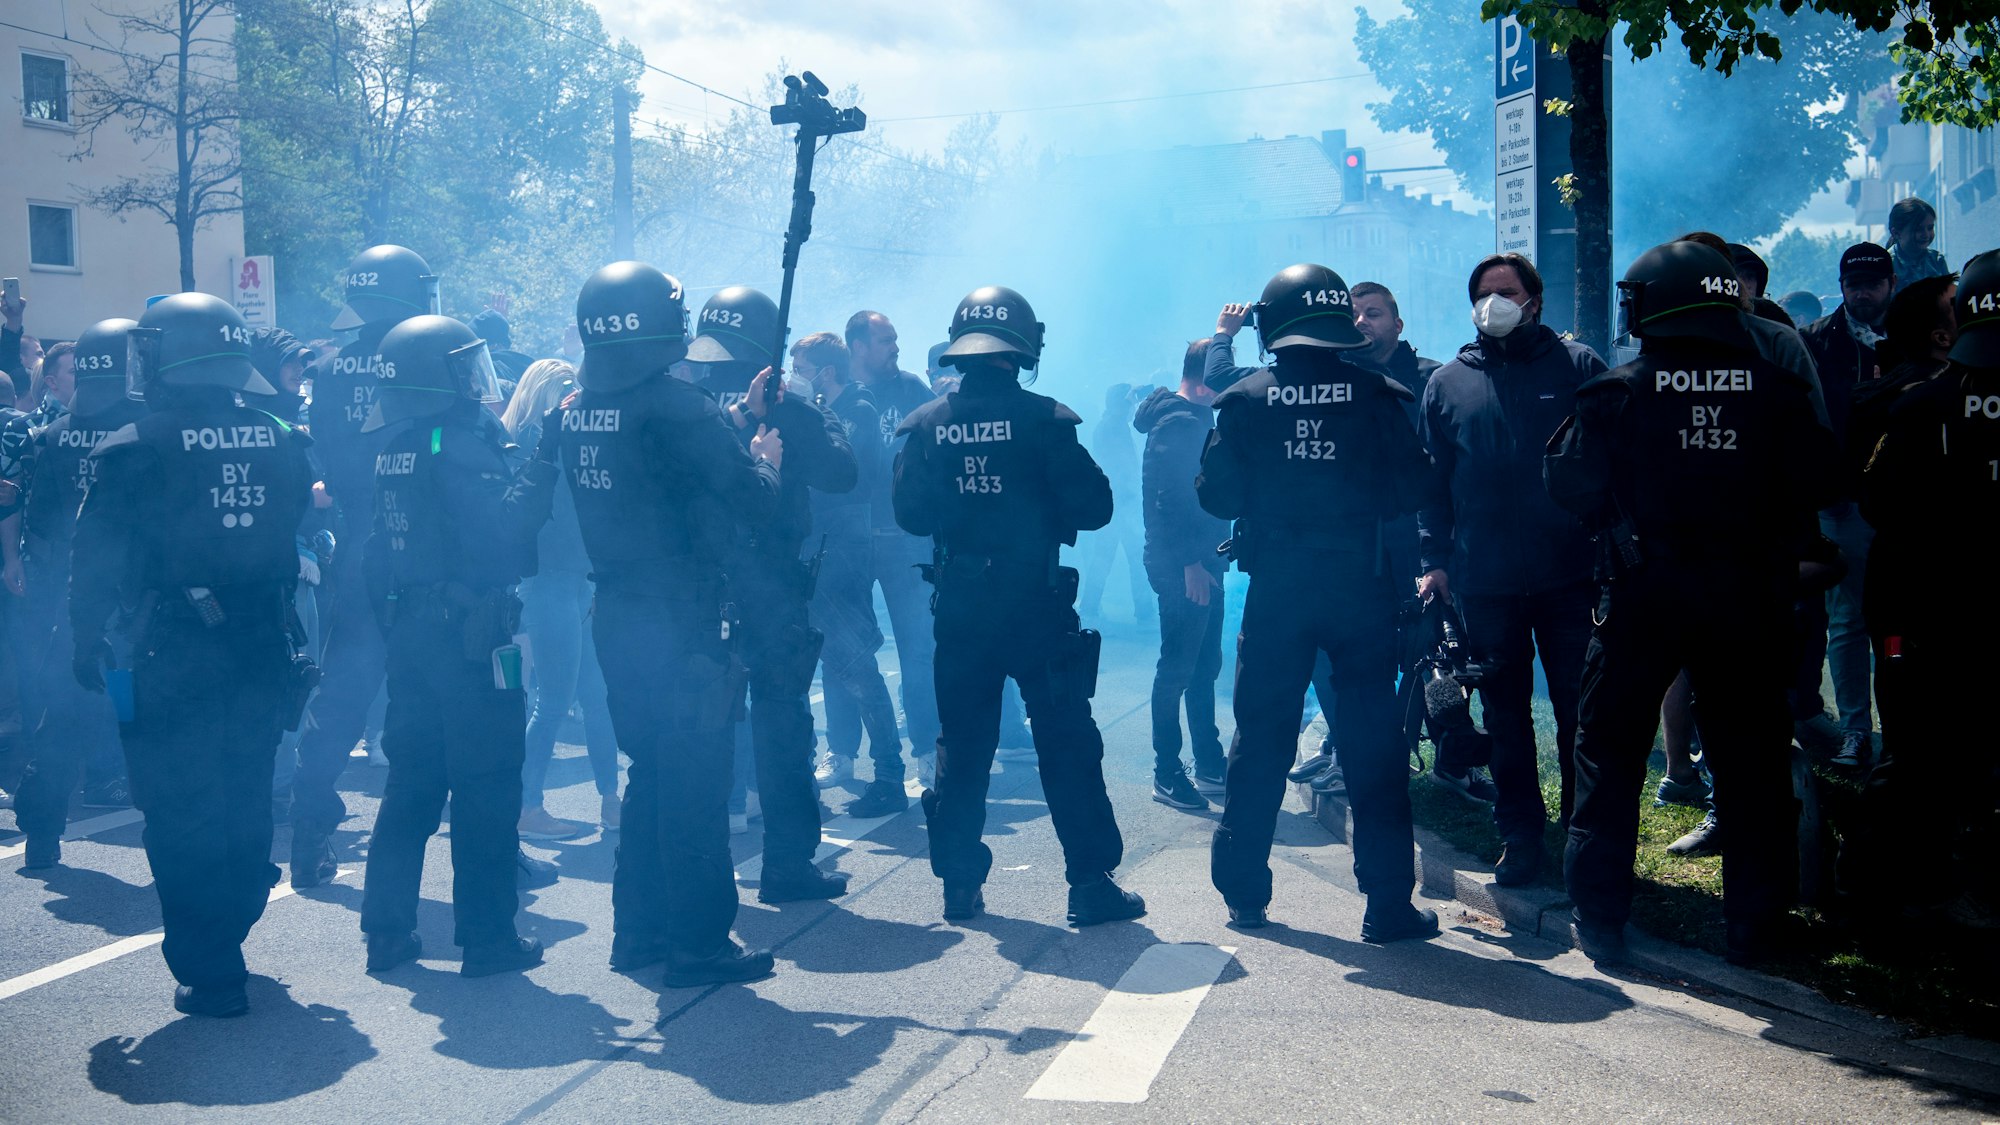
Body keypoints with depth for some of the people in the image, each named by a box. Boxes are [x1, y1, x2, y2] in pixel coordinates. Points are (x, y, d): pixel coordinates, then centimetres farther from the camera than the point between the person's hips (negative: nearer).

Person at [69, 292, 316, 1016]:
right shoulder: (282, 440, 0)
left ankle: (210, 977, 10)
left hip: (169, 663, -4)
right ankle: (229, 931, 36)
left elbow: (96, 567, -9)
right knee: (245, 803, 19)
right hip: (261, 655, 4)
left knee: (182, 820, 6)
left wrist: (88, 651, 2)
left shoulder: (132, 452, -12)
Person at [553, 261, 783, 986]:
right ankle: (699, 941, 8)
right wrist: (766, 460, 4)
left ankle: (638, 928, 26)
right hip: (684, 622, -7)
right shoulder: (676, 406, -18)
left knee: (651, 770, 19)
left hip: (617, 617, 8)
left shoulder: (575, 411, 5)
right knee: (695, 781, 1)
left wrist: (734, 423, 19)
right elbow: (753, 499, -16)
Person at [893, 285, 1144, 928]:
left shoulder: (926, 425, -1)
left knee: (962, 746, 13)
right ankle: (1090, 884, 3)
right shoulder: (1043, 419, -10)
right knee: (1067, 743, 3)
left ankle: (960, 884, 16)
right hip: (1036, 603, -3)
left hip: (959, 605, 3)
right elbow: (1092, 507, -11)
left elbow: (910, 514, -1)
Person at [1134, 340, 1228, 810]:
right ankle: (1166, 775, 2)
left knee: (1204, 665, 16)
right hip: (1183, 569, -10)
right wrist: (1188, 563, -24)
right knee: (1177, 669, -4)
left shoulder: (1197, 419, 17)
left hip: (1200, 563, 10)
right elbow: (1169, 501, -22)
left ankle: (1209, 762, 25)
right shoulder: (1178, 424, -15)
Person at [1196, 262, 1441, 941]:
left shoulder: (1246, 400, -3)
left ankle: (1243, 893, 17)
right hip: (1360, 585, -1)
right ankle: (1387, 904, 6)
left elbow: (1217, 496, -4)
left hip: (1275, 587, 1)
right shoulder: (1376, 395, -5)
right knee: (1372, 744, 5)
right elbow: (1414, 489, -5)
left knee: (1261, 740, 11)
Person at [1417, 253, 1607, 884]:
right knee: (1505, 715, 9)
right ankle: (1520, 838, 20)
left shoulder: (1577, 366, 3)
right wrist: (1434, 559, 3)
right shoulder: (1447, 383, 9)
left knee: (1580, 709, 5)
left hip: (1570, 575, -2)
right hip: (1485, 582, 2)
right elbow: (1430, 478, 10)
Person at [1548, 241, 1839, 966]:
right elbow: (1815, 481, -2)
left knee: (1610, 754, 10)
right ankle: (1755, 925, 17)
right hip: (1748, 598, 2)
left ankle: (1600, 920, 11)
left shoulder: (1618, 393, -8)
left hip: (1644, 595, -2)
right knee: (1751, 761, 12)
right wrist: (1752, 521, 13)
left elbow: (1573, 487, -9)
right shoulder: (1776, 389, -3)